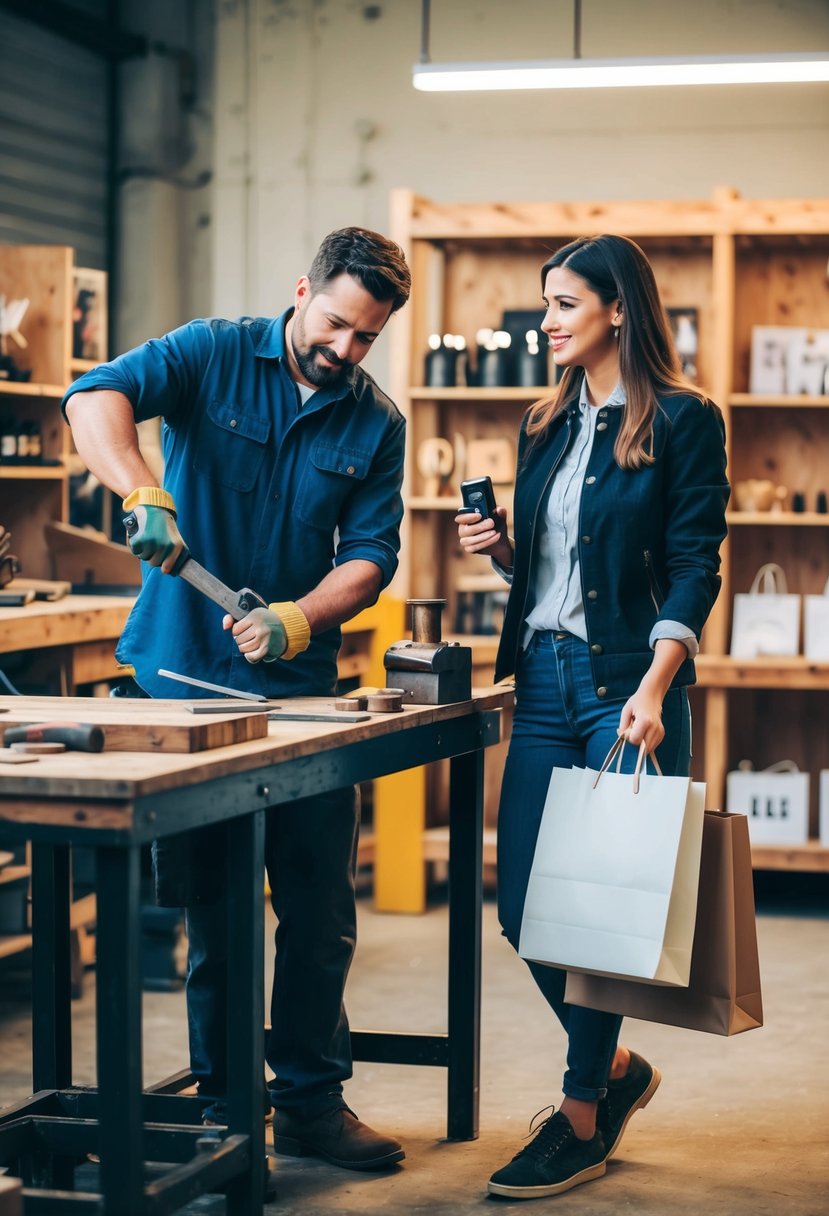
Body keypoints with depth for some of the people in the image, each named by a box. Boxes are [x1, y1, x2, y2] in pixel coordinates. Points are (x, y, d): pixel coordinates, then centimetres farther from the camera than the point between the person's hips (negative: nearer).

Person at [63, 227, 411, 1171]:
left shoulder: (376, 424, 5)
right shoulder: (213, 355, -4)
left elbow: (371, 553, -1)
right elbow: (96, 398, -20)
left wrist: (298, 619, -20)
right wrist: (145, 497, -37)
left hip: (300, 685, 3)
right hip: (184, 678, -3)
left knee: (321, 910, 5)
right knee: (213, 912, 5)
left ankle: (311, 1101, 19)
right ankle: (223, 1104, 17)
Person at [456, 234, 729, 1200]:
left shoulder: (683, 421, -5)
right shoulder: (546, 425, 15)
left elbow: (695, 568, -10)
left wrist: (653, 689, -20)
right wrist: (497, 548, 1)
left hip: (629, 683, -7)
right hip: (545, 679, 7)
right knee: (521, 904, 5)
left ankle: (582, 1123, 11)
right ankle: (615, 1067, 27)